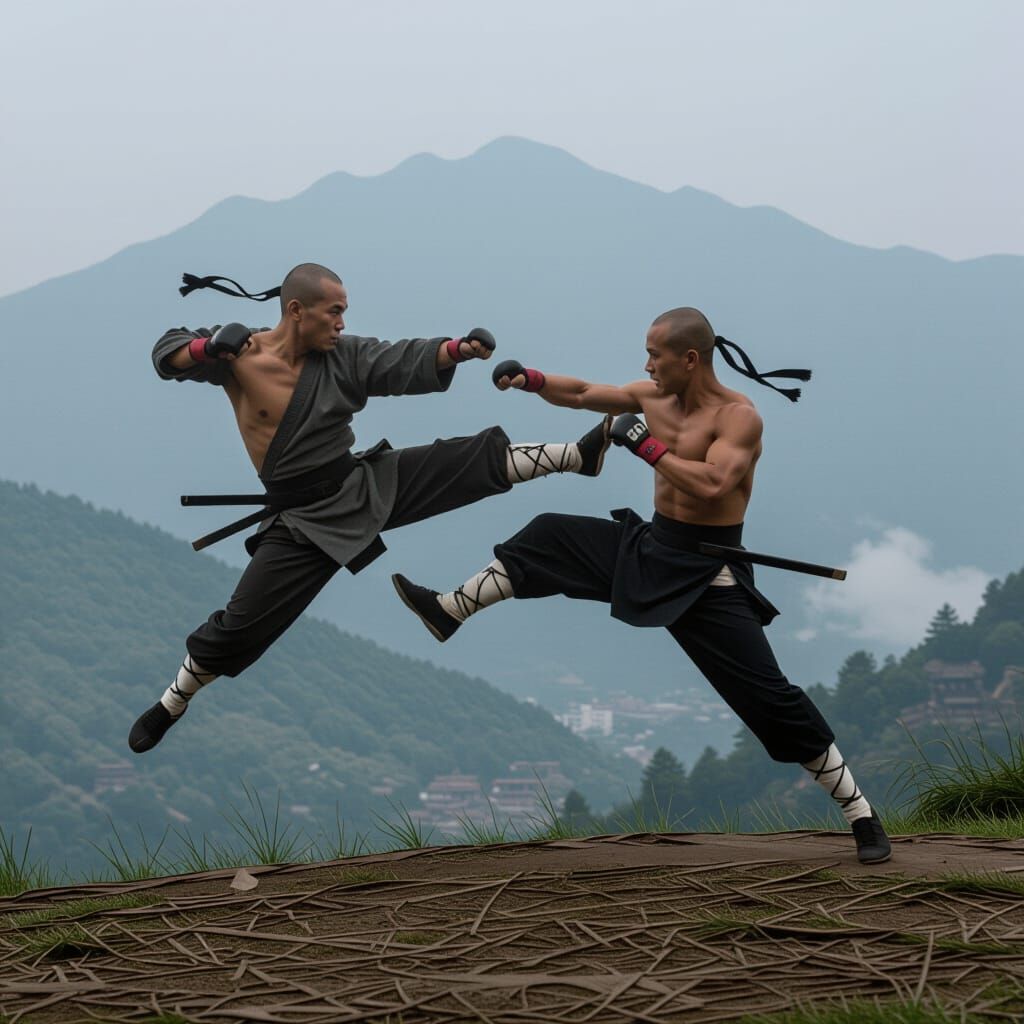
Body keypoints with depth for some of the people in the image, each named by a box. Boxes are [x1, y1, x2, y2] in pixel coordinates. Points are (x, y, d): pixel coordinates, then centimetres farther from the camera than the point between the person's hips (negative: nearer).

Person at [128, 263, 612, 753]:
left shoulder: (344, 354, -6)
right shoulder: (239, 353, -11)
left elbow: (409, 362, -13)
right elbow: (168, 353, -7)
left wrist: (460, 347, -33)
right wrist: (209, 346, -30)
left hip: (367, 483, 3)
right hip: (303, 519, -3)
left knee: (479, 458, -8)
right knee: (239, 625, 0)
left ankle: (582, 453, -5)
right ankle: (169, 706, 21)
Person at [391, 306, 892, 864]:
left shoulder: (738, 416, -18)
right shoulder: (654, 397, 4)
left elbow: (712, 485, -34)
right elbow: (582, 394, 18)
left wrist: (648, 445, -25)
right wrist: (531, 379, 3)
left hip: (706, 576, -7)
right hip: (649, 548, 8)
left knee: (769, 697, -11)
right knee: (548, 538, 9)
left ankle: (861, 815, -4)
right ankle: (448, 613, 23)